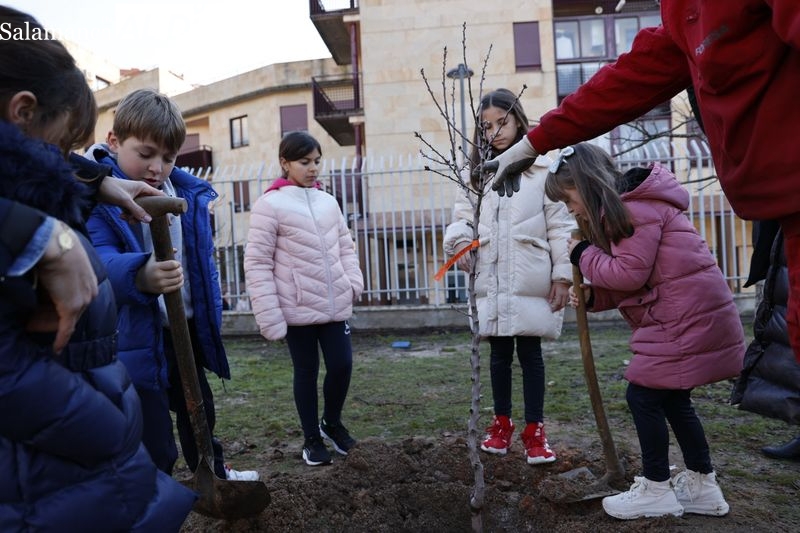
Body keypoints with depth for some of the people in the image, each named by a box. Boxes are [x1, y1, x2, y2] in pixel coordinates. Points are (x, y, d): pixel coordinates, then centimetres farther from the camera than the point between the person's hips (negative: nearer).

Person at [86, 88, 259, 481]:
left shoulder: (190, 193, 1)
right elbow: (100, 260, -31)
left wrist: (211, 311, 13)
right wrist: (140, 275, -51)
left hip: (187, 326, 6)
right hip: (135, 336, -6)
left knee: (199, 407, 25)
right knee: (153, 438, 0)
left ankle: (213, 472, 49)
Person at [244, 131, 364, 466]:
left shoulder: (327, 201, 8)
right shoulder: (270, 205, -8)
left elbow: (345, 246, 14)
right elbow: (257, 263, -11)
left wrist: (354, 282, -2)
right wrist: (269, 317, -15)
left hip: (336, 305, 4)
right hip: (298, 310, -4)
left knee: (342, 365, 4)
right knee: (306, 372, 9)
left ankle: (332, 422, 32)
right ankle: (312, 438, 29)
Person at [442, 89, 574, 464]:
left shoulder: (542, 169, 1)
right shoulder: (475, 173, 11)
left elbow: (560, 227, 0)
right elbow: (462, 216, 7)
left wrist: (562, 275, -5)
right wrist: (458, 239, -16)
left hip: (530, 281, -3)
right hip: (489, 281, 3)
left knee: (530, 352, 4)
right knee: (499, 352, 13)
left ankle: (534, 430, 16)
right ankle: (502, 424, 27)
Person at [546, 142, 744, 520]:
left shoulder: (633, 208, -16)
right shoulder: (630, 207, 16)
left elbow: (629, 275, -20)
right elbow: (634, 281, 16)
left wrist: (583, 254, -6)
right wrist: (593, 297, 3)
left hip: (686, 319, -10)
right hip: (692, 316, 10)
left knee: (643, 395, -3)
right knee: (671, 398, 16)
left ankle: (656, 491, 11)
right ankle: (703, 485, 27)